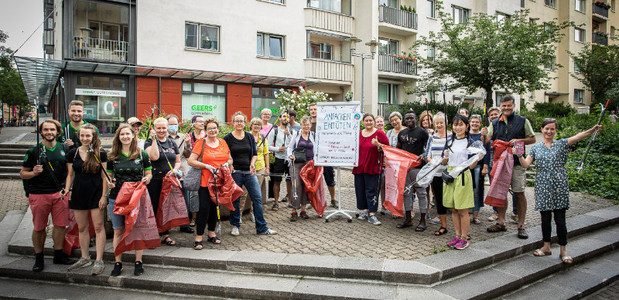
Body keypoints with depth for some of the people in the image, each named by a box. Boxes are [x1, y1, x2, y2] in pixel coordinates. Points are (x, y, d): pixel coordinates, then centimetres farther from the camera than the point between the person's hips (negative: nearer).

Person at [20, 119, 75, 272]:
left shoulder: (64, 149, 6)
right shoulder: (33, 151, -2)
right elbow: (22, 173, 1)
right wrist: (33, 173, -19)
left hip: (60, 193, 2)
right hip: (39, 195, -2)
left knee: (60, 225, 5)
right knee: (39, 228, 6)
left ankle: (59, 255, 21)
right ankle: (38, 258, 21)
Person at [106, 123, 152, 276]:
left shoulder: (142, 154, 3)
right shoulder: (112, 156, 7)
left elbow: (149, 173, 8)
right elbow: (108, 176, 13)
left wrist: (146, 179, -13)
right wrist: (108, 182, -8)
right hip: (116, 198, 2)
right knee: (118, 231, 7)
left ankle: (138, 262, 13)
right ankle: (117, 263, 18)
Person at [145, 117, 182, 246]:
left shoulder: (172, 143, 13)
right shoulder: (149, 142, -1)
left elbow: (178, 161, 17)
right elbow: (154, 157, -20)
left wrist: (175, 169, -3)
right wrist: (154, 139, -16)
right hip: (155, 181, -4)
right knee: (154, 207, -2)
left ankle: (165, 234, 20)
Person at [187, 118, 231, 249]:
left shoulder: (222, 142, 11)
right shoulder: (201, 142, -4)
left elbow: (230, 159, 20)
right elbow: (191, 161, -9)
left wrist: (227, 163, -2)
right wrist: (207, 166, -16)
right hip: (205, 182, -5)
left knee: (215, 207, 13)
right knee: (204, 208, -8)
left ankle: (211, 234, 26)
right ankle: (198, 237, 2)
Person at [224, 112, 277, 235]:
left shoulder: (250, 137, 9)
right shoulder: (228, 138, 1)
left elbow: (255, 154, 12)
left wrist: (252, 164, -6)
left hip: (249, 172, 3)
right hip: (235, 173, -2)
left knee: (257, 198, -2)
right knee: (235, 200, 5)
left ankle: (262, 228, 6)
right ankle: (235, 226, 23)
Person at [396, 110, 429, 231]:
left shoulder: (422, 132, -2)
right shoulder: (401, 133, 15)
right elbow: (398, 148, 25)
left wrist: (423, 155, -22)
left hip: (418, 166, -6)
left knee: (421, 193, -2)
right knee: (406, 193, 10)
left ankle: (423, 221, 5)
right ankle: (408, 219, 20)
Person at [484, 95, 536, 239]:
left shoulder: (522, 121, 4)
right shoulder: (495, 123, 10)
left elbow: (532, 139, 6)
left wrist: (519, 141, -11)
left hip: (517, 162, -3)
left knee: (519, 193, -1)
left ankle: (521, 225, 8)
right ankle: (501, 222, 18)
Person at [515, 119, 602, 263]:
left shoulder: (562, 144, 5)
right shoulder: (535, 147, 10)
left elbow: (578, 136, -12)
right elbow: (525, 164, 3)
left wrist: (592, 130, -28)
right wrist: (519, 155, -15)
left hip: (559, 185, -2)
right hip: (543, 185, 2)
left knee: (560, 219, -1)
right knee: (545, 218, 9)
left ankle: (563, 250, 11)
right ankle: (546, 247, 23)